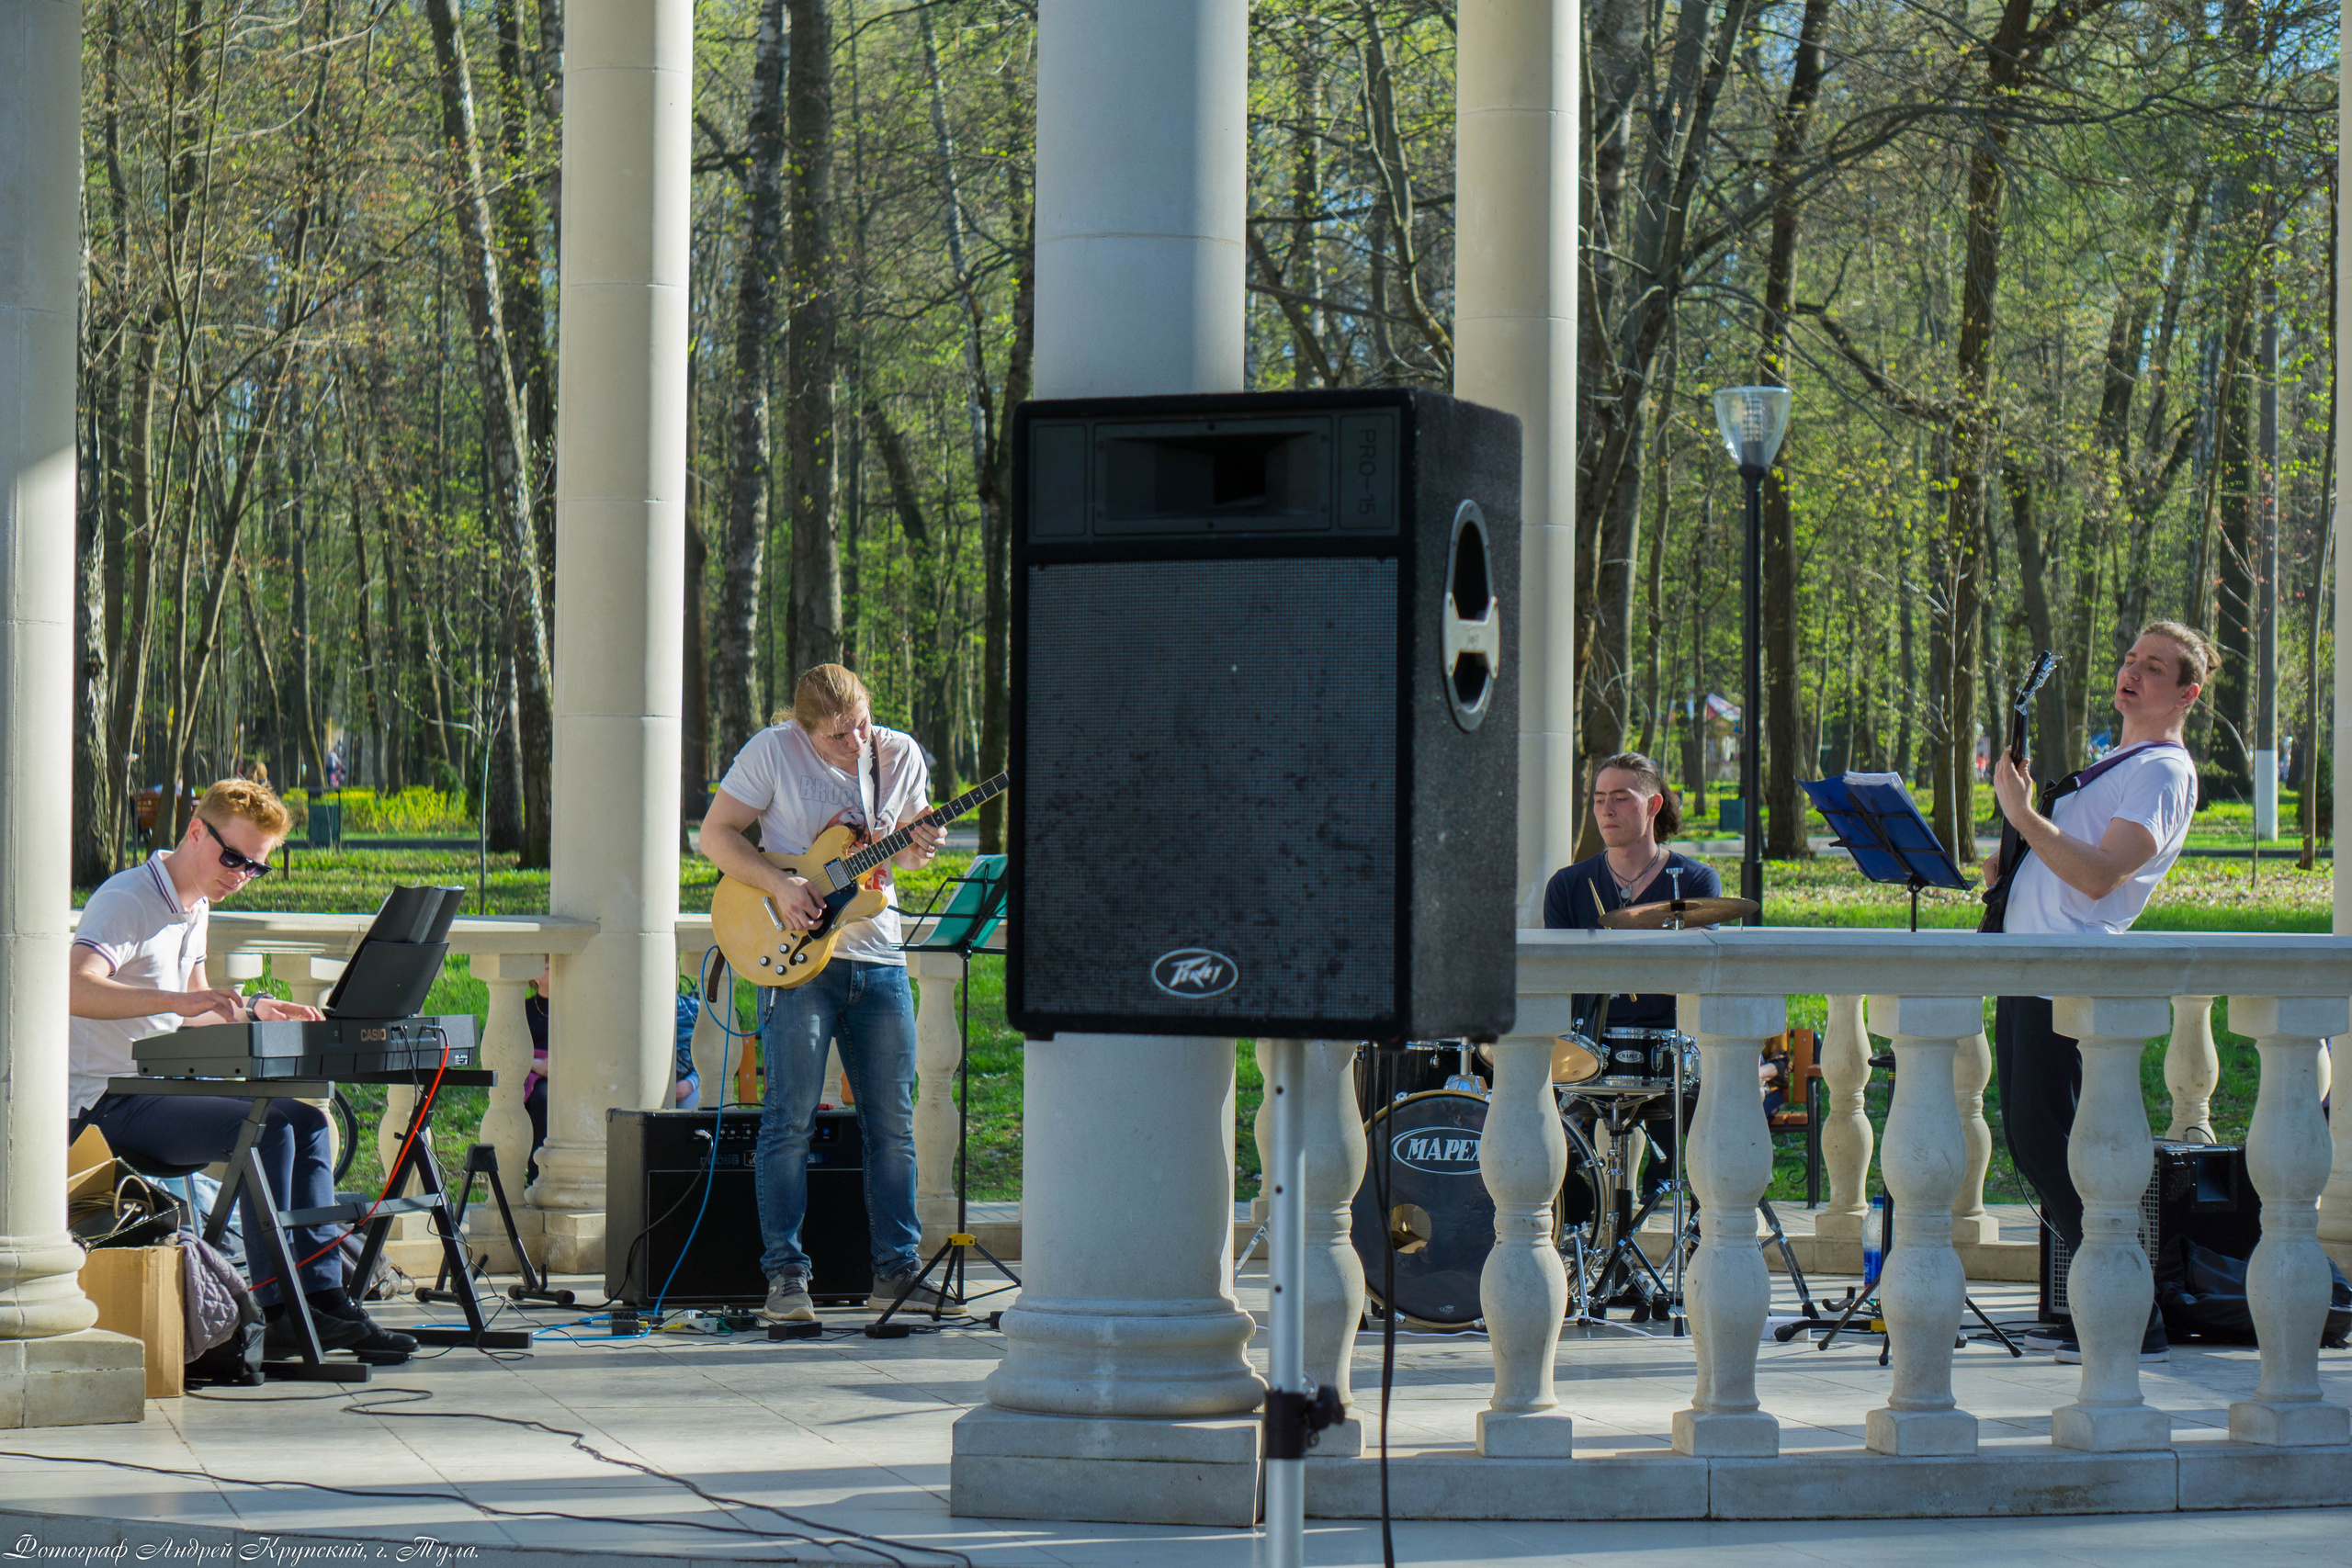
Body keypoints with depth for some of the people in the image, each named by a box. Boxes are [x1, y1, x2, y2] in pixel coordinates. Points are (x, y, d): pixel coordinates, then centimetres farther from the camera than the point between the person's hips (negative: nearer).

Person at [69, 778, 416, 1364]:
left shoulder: (195, 909, 16)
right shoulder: (126, 899, -14)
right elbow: (76, 991, -31)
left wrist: (255, 1010, 7)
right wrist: (178, 999, -40)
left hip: (161, 1093, 10)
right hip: (104, 1106, -9)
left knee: (308, 1122, -2)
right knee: (265, 1127, -25)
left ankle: (323, 1298, -7)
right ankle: (279, 1315, -23)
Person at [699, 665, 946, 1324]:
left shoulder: (901, 756, 4)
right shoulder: (772, 751, -7)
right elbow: (715, 833, -4)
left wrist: (919, 852, -10)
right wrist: (779, 886, -18)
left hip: (879, 958, 4)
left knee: (893, 1123, 7)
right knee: (790, 1118, -8)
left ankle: (896, 1269, 15)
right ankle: (786, 1276, -5)